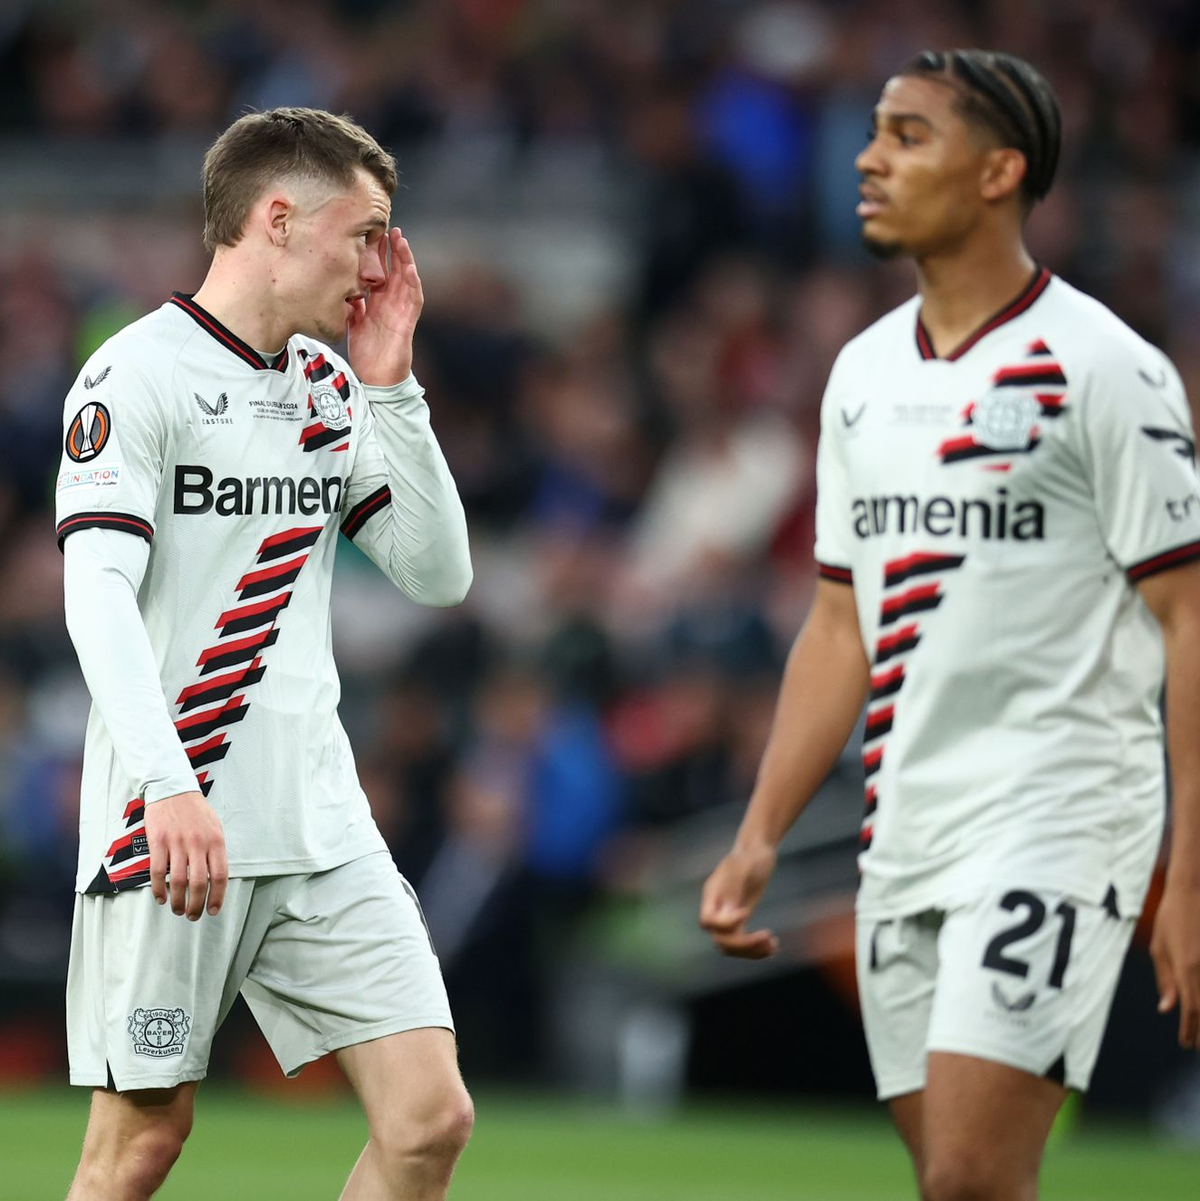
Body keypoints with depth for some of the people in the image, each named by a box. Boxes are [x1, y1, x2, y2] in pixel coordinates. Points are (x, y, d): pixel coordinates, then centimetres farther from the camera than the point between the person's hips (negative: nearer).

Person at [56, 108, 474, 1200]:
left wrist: (388, 387, 4)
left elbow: (438, 573, 13)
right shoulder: (139, 374, -8)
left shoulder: (330, 386, 15)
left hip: (322, 826, 6)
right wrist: (168, 785, -32)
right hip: (173, 827, -6)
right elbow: (97, 593, -19)